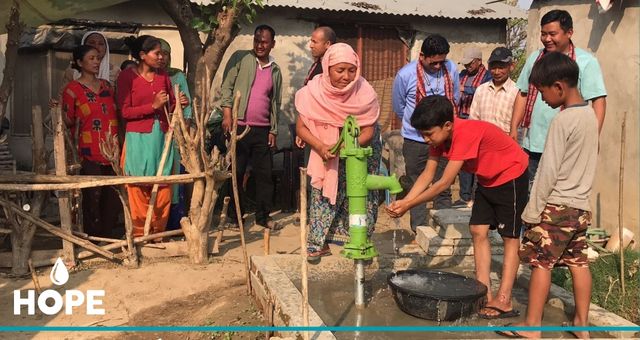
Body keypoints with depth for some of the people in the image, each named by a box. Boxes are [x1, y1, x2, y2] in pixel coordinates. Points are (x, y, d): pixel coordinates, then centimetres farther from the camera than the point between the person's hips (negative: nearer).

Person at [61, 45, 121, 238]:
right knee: (93, 197, -3)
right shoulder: (72, 89, -1)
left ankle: (107, 236, 19)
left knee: (114, 196, 6)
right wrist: (59, 111, -19)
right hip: (90, 154, -5)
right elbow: (68, 122, -1)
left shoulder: (107, 86, 15)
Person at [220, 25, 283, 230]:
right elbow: (227, 86, -3)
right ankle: (235, 216, 12)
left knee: (264, 174, 5)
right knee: (236, 173, 2)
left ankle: (263, 216, 16)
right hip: (239, 126, -4)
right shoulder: (240, 58, 3)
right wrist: (227, 113, -14)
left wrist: (273, 130, 11)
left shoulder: (275, 71, 15)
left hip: (262, 130, 4)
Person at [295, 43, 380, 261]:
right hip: (326, 148, 1)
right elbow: (301, 127, -16)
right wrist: (320, 147, -33)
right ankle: (318, 243, 4)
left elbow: (368, 131, -21)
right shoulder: (314, 91, -22)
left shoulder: (365, 93, -24)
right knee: (323, 191, -7)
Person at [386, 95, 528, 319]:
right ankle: (484, 295, 8)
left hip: (511, 176, -8)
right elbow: (428, 174, -10)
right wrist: (403, 201, -22)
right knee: (478, 231, 4)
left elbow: (444, 183, -35)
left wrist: (409, 205, -32)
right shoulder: (439, 135, -10)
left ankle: (504, 301, -2)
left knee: (509, 237, -4)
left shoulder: (466, 134, -36)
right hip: (487, 179, 8)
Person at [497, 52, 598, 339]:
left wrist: (532, 209, -12)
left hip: (557, 205, -8)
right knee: (578, 263, 13)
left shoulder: (562, 121, -18)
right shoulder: (590, 114, 7)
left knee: (541, 262, 0)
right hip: (581, 205, 8)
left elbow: (548, 171, -18)